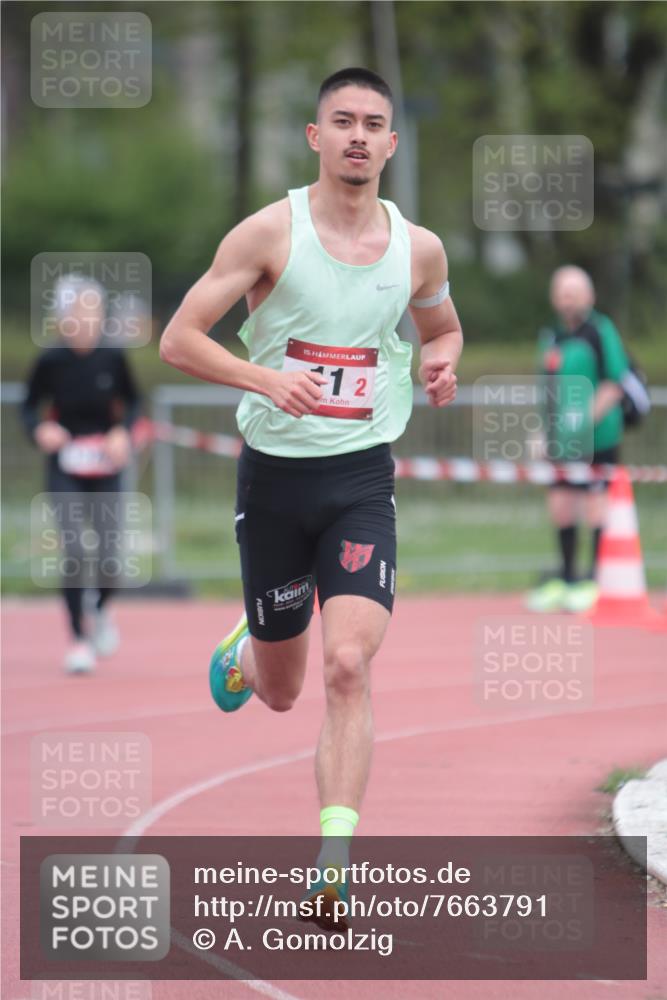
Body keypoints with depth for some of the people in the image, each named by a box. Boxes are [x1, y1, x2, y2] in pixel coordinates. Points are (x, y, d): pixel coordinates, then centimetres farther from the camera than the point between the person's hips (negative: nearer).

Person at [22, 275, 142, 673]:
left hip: (106, 468, 1)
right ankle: (78, 639, 1)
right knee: (75, 549, -13)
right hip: (65, 471, -1)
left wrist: (123, 431, -9)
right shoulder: (51, 361, -8)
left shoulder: (112, 357, -5)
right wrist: (40, 429, -17)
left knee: (110, 557, -2)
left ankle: (102, 610, 32)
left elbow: (132, 401, 9)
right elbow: (30, 406, 3)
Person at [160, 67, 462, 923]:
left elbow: (441, 326, 24)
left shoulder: (419, 250, 3)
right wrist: (265, 377, -25)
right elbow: (177, 340, -9)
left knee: (348, 665, -19)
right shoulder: (270, 233, -8)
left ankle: (333, 865, -21)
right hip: (274, 474, -1)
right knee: (280, 692, 11)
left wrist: (441, 362, 0)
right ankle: (242, 651, 51)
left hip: (363, 480, 1)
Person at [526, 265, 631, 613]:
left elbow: (615, 384, -10)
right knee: (560, 505, 9)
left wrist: (588, 418, -20)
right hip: (562, 440, 7)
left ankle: (597, 582, 1)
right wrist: (546, 432, 18)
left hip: (597, 437, -7)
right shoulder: (551, 337, 13)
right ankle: (566, 579, 20)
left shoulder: (601, 331, -7)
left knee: (596, 504, -5)